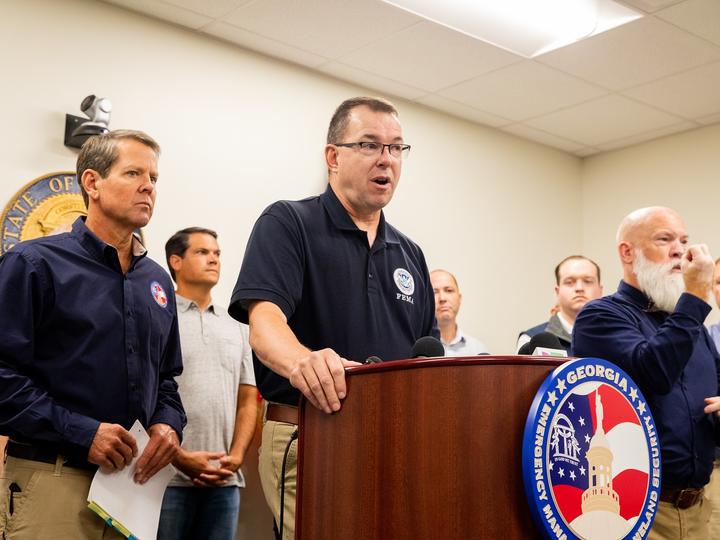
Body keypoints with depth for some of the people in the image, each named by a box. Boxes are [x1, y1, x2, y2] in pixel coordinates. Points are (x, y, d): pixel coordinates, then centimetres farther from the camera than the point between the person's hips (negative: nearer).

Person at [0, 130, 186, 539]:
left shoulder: (158, 280, 14)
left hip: (136, 481, 6)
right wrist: (82, 432, -19)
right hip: (52, 478, -6)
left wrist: (169, 424, 0)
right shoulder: (35, 263, -5)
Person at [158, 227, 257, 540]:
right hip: (168, 476, -4)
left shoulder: (236, 327, 16)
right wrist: (180, 458, -12)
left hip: (224, 480, 4)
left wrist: (235, 457, 0)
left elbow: (247, 400, 15)